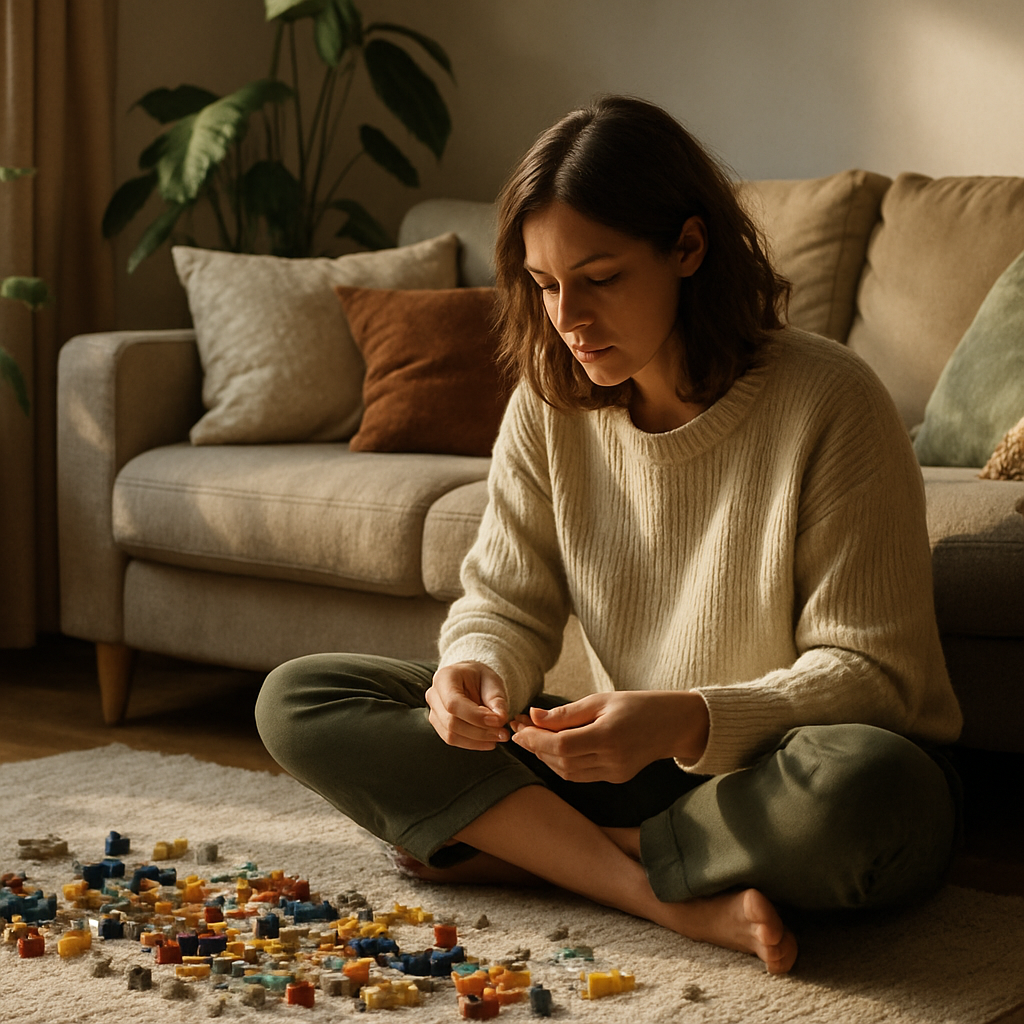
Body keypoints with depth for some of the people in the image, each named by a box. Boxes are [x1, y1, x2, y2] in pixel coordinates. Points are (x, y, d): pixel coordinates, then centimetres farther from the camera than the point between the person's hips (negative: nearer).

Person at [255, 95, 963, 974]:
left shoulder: (828, 403, -17)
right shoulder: (549, 403, -2)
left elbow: (873, 673, -16)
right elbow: (507, 604, 4)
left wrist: (686, 721, -32)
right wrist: (476, 671, -22)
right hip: (633, 763, 5)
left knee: (862, 788, -42)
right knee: (298, 700, -9)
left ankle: (522, 852, -17)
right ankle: (669, 895, -20)